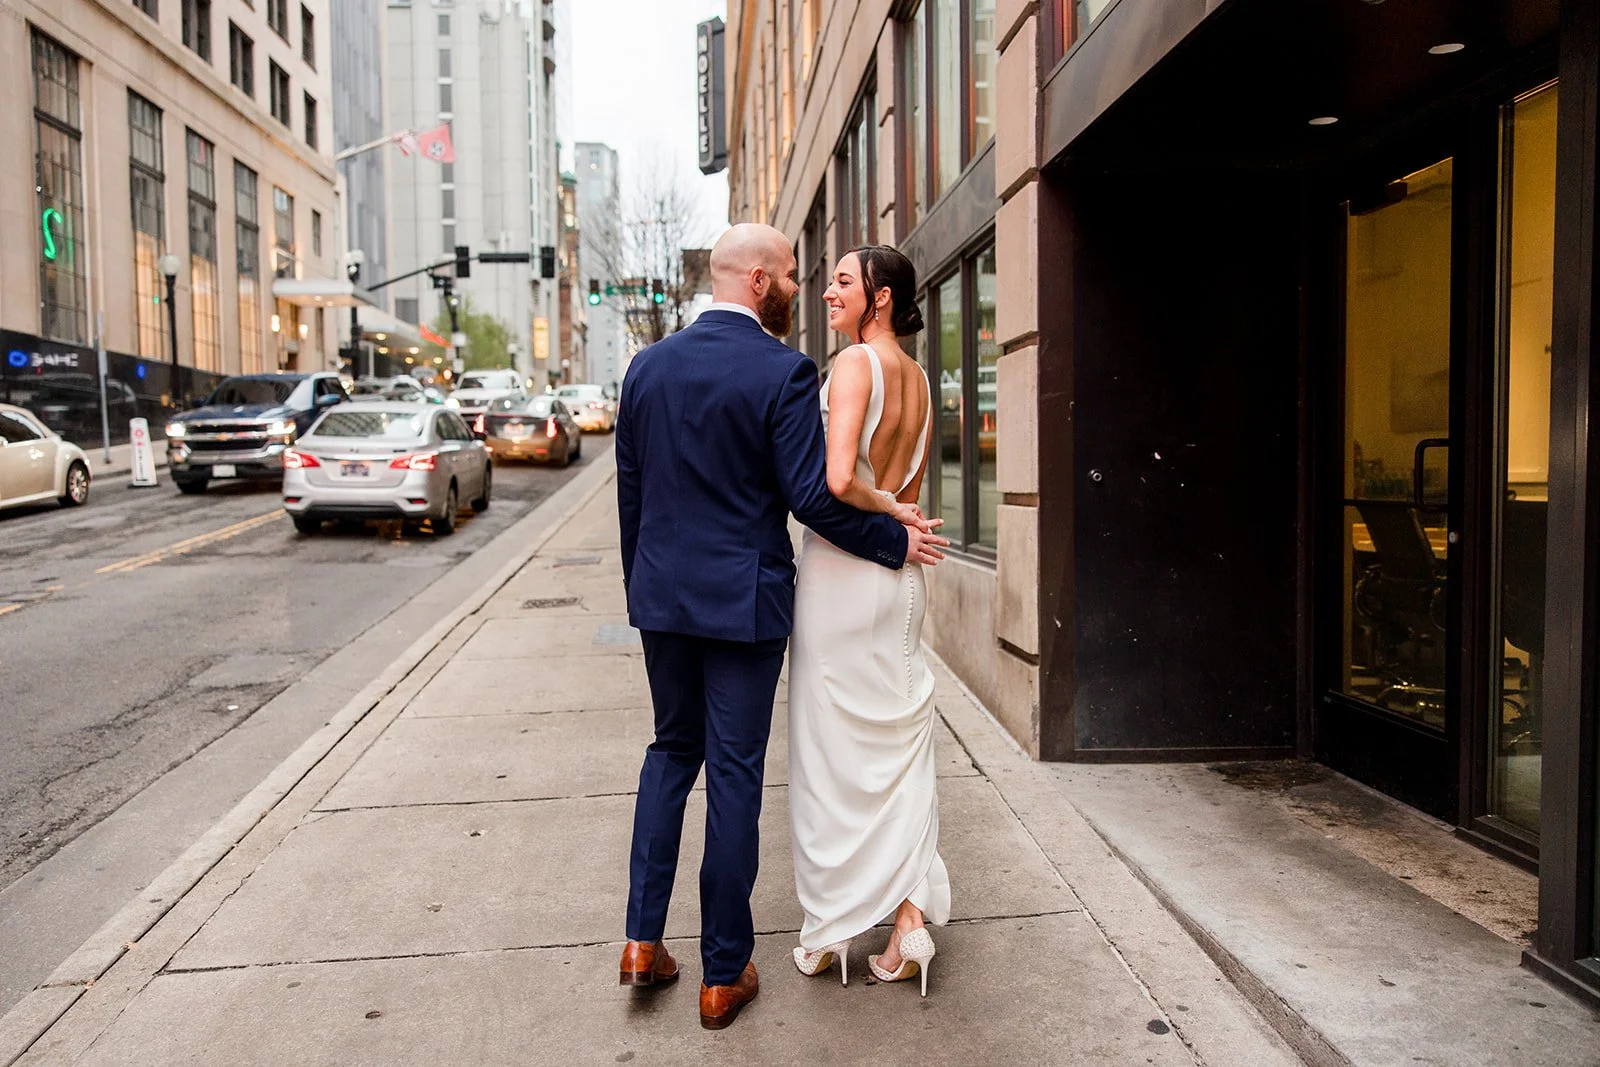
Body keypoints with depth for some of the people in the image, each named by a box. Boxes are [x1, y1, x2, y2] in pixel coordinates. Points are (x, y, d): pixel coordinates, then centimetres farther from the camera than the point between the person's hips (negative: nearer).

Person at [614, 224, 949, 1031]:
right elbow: (812, 497, -17)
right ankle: (724, 974, 18)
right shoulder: (783, 372, -13)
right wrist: (897, 540, -3)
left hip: (662, 597, 5)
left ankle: (644, 938, 21)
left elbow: (630, 493, 9)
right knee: (734, 774, 5)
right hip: (743, 601, -5)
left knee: (672, 748, 22)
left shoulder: (648, 366, 5)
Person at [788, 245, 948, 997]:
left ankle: (829, 932, 18)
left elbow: (838, 480, -23)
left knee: (830, 745, 5)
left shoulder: (855, 362, -12)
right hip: (901, 573, 7)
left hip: (841, 567, -7)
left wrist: (883, 510, -7)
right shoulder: (918, 378, 11)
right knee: (900, 742, 12)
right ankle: (910, 917, 14)